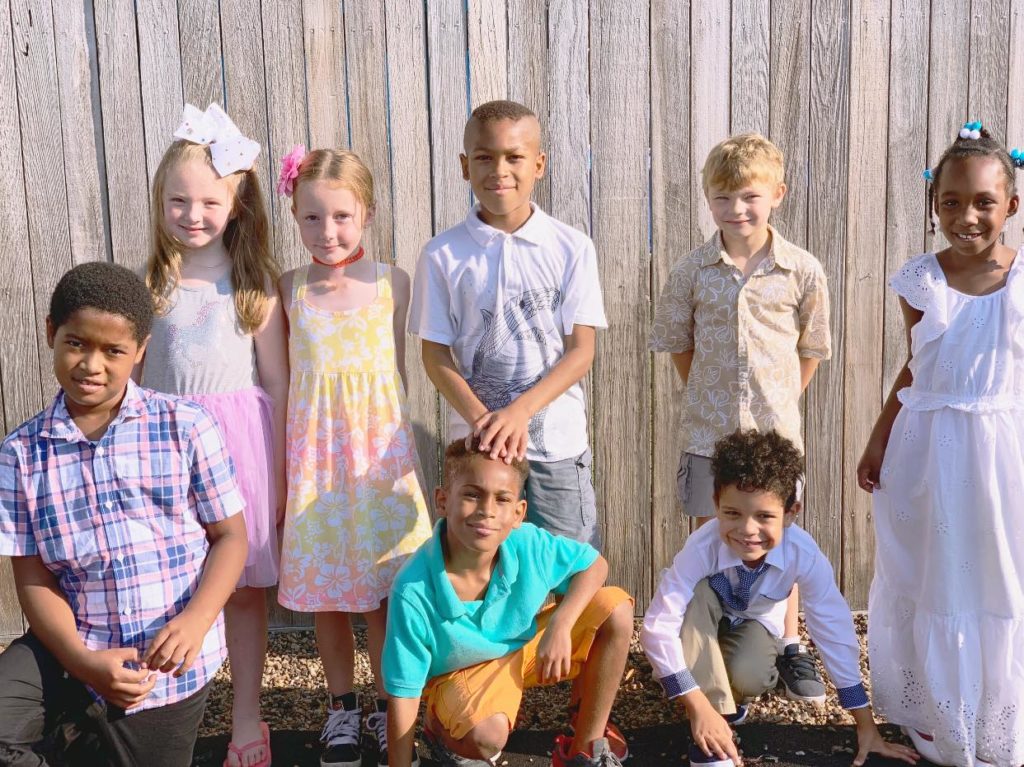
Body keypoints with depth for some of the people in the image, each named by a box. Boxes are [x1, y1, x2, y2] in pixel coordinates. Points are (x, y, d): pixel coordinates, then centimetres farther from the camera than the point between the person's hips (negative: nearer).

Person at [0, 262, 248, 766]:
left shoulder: (187, 427, -8)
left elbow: (230, 536, -3)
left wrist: (194, 622, -20)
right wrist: (84, 661, -18)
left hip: (169, 666, -1)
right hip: (72, 652, 1)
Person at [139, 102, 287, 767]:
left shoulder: (255, 281, -1)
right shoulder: (150, 282, 5)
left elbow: (277, 384, -1)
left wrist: (278, 476, -3)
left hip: (239, 437, -1)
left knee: (245, 587, 6)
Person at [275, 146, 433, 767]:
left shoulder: (392, 282, 0)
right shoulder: (292, 290, -1)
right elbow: (283, 375, 4)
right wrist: (279, 462, 2)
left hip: (380, 444, 0)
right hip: (316, 449, 0)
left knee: (386, 585, 5)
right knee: (326, 588, 9)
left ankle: (388, 706, 24)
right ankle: (342, 707, 27)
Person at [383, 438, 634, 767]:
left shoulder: (528, 544, -24)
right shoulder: (414, 591, -32)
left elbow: (594, 564, -6)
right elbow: (404, 692, -22)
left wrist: (560, 625, -23)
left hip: (527, 646, 4)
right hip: (460, 676, -4)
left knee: (615, 608, -13)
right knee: (488, 734, -37)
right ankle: (440, 727, 3)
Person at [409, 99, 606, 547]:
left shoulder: (572, 248, -2)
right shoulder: (442, 255, -1)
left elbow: (581, 350, -5)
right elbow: (435, 354, -1)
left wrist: (518, 412, -18)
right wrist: (482, 420, -16)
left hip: (558, 444, 0)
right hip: (476, 442, 1)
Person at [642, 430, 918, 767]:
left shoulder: (804, 553, -33)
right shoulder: (702, 548, -38)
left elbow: (835, 631, -25)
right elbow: (657, 627, -39)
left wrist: (866, 725, -19)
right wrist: (699, 706, -43)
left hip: (753, 621, 1)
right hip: (701, 624, -1)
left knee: (750, 677, -32)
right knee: (699, 593, -36)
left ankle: (730, 692, 4)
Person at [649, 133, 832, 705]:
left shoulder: (803, 271, -4)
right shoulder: (692, 271, -3)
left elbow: (812, 348, 6)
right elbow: (677, 343, 9)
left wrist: (781, 399, 5)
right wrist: (707, 395, 8)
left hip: (776, 428, -1)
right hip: (709, 430, 1)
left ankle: (791, 648, 26)